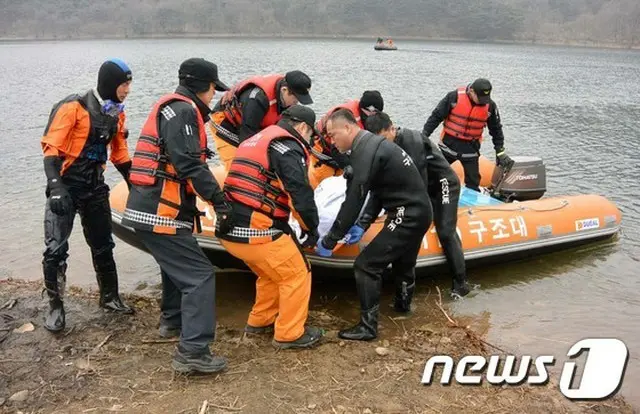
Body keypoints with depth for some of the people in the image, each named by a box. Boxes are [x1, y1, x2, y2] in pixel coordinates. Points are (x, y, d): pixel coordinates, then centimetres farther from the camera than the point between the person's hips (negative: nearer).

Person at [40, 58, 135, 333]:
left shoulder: (117, 113, 6)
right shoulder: (73, 107, -15)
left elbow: (120, 154, 16)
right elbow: (51, 147, -19)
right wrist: (56, 187, -29)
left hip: (95, 187, 6)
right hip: (66, 187, -6)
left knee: (103, 246, 13)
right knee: (56, 249, -9)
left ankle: (110, 297, 29)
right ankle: (55, 307, 7)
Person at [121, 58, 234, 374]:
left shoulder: (172, 108, 21)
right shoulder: (182, 110, -11)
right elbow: (189, 164, -23)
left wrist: (215, 198, 23)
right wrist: (220, 202, -21)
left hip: (146, 209, 11)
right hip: (160, 214, -11)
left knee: (177, 265, 29)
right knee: (199, 274, -8)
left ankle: (173, 320, 46)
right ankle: (192, 352, -9)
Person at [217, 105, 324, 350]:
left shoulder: (255, 141, 22)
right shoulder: (287, 146, -7)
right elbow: (301, 193, -14)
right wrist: (312, 229, 1)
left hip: (229, 230, 9)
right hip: (256, 232, -9)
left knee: (271, 274, 27)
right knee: (297, 275, 8)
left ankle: (260, 321, 37)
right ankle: (289, 334, 17)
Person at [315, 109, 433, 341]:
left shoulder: (366, 152, -21)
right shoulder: (373, 144, 10)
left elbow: (353, 202, -22)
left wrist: (329, 242, -15)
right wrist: (362, 225, 8)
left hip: (407, 217, -10)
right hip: (418, 213, 10)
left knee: (366, 265, -7)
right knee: (403, 262, 30)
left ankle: (368, 327, 1)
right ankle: (402, 304, 54)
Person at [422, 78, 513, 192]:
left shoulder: (490, 106, -7)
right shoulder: (454, 97, -16)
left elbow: (496, 129, 6)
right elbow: (436, 116, -8)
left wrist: (500, 151, 4)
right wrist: (424, 135, -9)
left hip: (470, 148, 1)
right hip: (448, 143, -1)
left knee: (473, 182, 4)